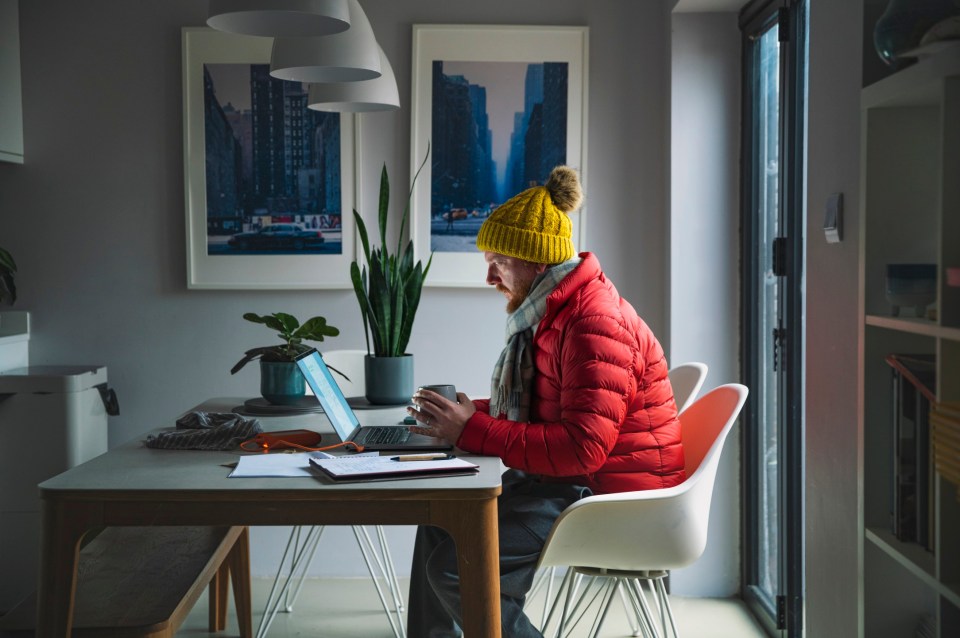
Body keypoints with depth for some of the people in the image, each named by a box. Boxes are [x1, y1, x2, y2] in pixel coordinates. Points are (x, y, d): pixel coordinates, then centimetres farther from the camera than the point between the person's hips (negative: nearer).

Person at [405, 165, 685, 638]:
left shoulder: (596, 324, -21)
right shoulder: (553, 313, 13)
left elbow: (582, 448, -29)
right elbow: (531, 410, 20)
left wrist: (473, 430, -24)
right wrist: (462, 414, 4)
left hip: (610, 498, -10)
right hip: (564, 482, 10)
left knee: (455, 564, -18)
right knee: (441, 520, 5)